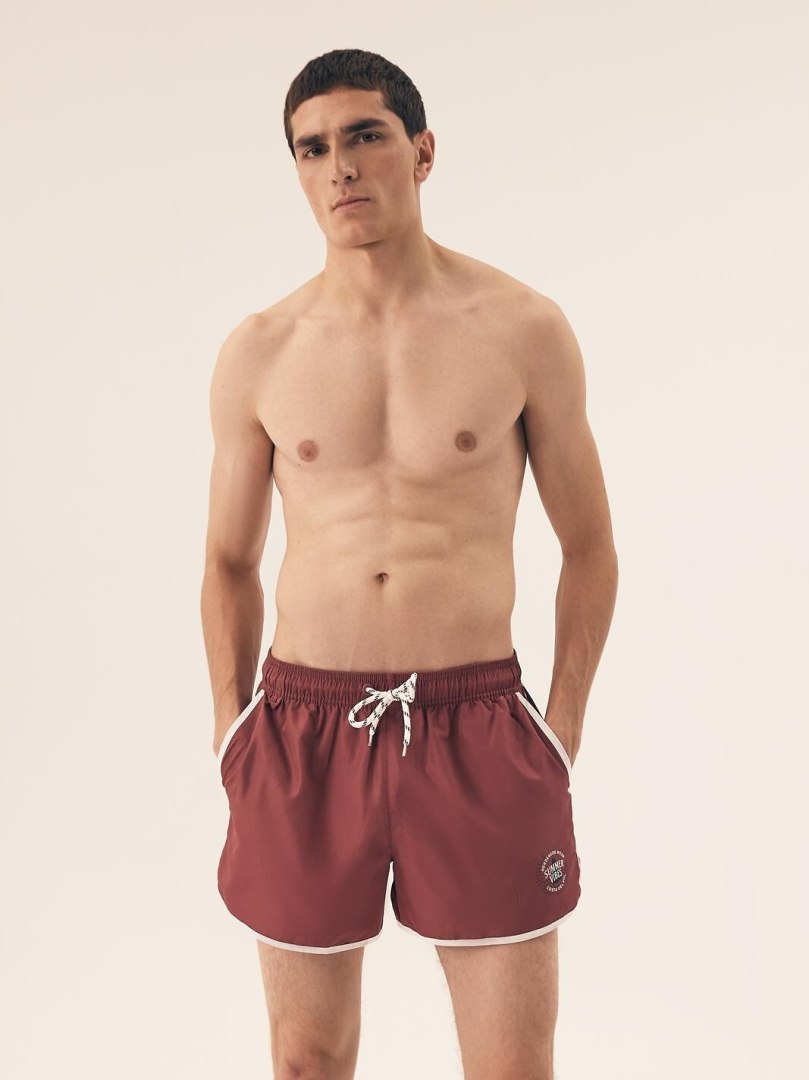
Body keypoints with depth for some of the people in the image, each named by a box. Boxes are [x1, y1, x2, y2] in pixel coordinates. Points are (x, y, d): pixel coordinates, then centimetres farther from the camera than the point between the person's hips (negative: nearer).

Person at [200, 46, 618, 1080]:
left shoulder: (525, 329, -1)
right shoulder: (257, 353, 3)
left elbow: (589, 546, 6)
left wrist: (561, 734, 1)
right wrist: (232, 731, 6)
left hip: (477, 727, -1)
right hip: (304, 733, 2)